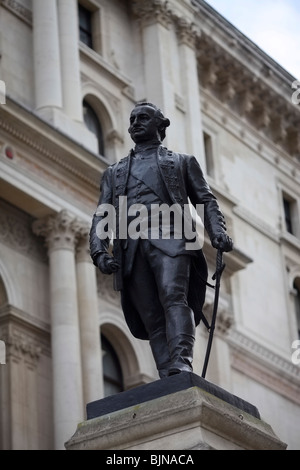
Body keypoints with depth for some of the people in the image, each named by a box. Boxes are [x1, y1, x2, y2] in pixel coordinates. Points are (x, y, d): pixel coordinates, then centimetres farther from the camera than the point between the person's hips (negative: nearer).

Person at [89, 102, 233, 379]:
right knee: (152, 317, -10)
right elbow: (101, 216, 20)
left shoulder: (183, 162, 25)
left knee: (174, 297, -26)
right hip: (131, 249, 2)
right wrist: (99, 250, 0)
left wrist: (218, 232, -5)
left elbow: (206, 201, 16)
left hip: (169, 240, -2)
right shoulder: (114, 172, 31)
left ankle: (181, 364, -41)